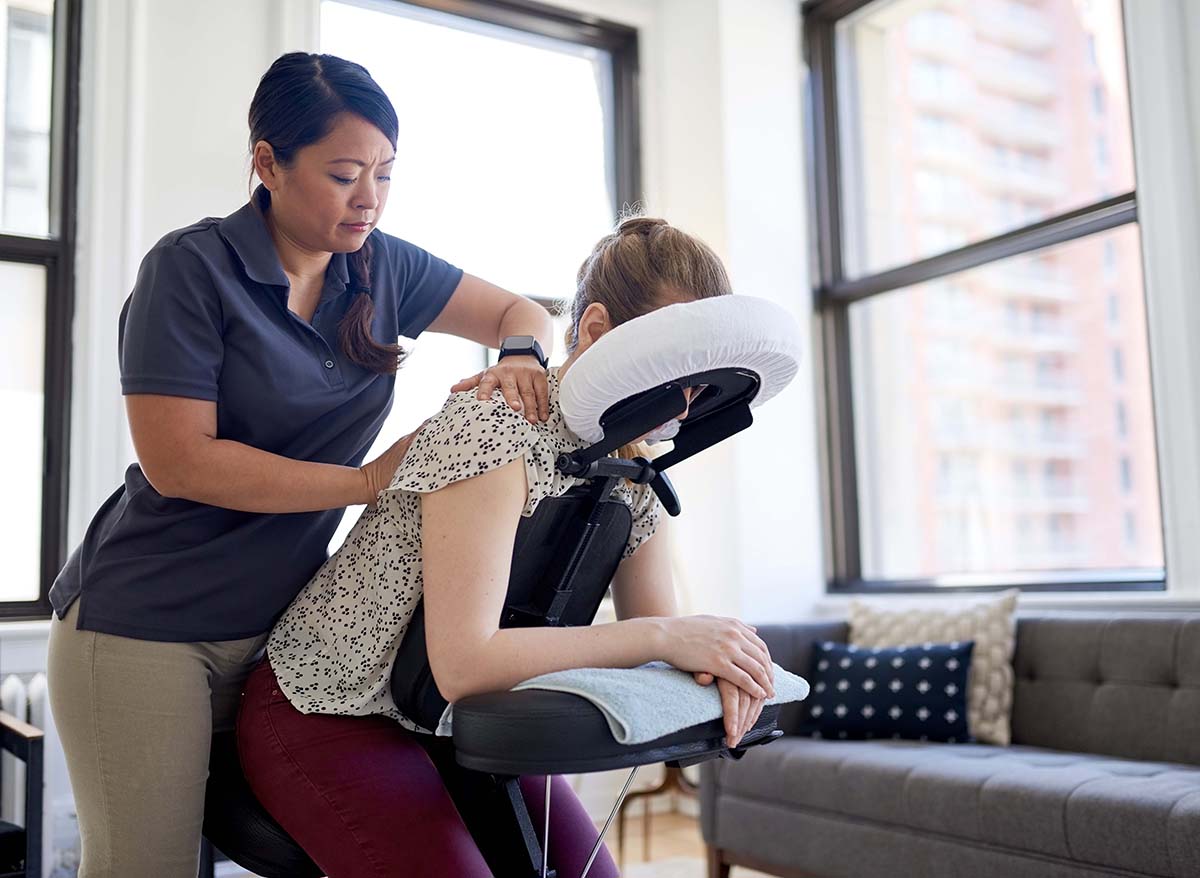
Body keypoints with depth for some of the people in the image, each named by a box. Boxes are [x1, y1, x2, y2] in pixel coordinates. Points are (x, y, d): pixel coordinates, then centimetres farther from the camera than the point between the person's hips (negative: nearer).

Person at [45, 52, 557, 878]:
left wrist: (520, 361, -13)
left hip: (282, 621, 5)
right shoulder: (192, 268, -13)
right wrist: (368, 481, -18)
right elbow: (178, 460, -18)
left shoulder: (382, 266, 3)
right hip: (147, 625, -4)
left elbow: (521, 312, 11)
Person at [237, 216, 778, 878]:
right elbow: (463, 663, -33)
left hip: (462, 725, 7)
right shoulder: (496, 425, -27)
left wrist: (709, 653, -24)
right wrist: (663, 635, -32)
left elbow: (655, 619, -1)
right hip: (327, 710, -7)